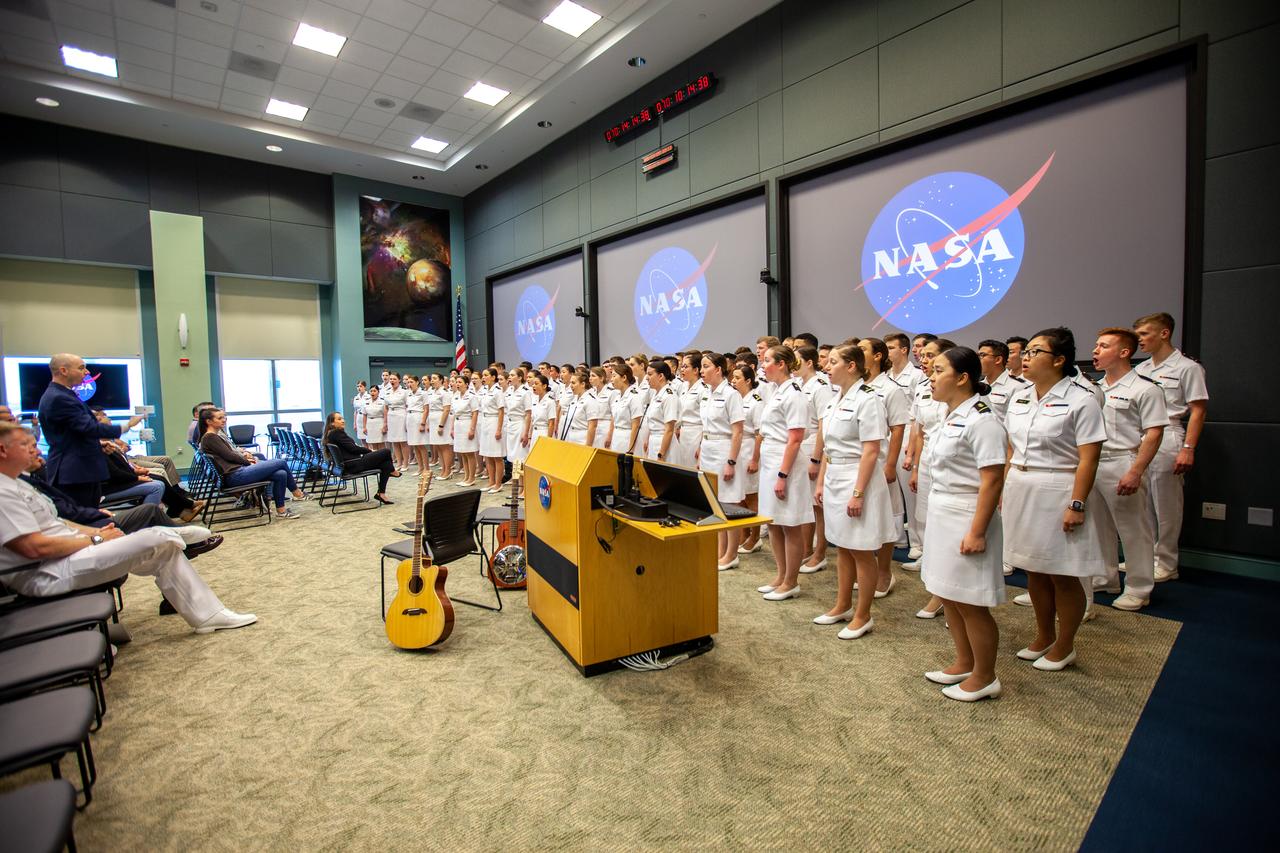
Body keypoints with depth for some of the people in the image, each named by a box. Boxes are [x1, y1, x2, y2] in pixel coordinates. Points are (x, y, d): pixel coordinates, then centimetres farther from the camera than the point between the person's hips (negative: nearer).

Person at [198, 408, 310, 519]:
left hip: (239, 469, 10)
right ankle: (297, 493, 0)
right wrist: (248, 461, 1)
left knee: (281, 474, -8)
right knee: (281, 463, -12)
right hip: (235, 476, -10)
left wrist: (243, 455, 3)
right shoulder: (210, 438, -8)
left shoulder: (217, 435, 22)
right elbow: (229, 456, -13)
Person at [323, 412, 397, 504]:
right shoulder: (337, 433, -13)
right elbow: (353, 448, -16)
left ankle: (381, 493, 1)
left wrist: (368, 451, 6)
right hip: (353, 465, -10)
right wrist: (370, 451, -5)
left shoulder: (331, 434, 18)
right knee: (386, 452, -11)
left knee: (386, 464, 4)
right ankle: (392, 471, 18)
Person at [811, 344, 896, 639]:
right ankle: (842, 606, 31)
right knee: (842, 547, 17)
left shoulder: (867, 399, -15)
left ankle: (863, 616, 18)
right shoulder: (835, 398, 10)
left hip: (858, 478, -8)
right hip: (834, 478, 8)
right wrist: (821, 483, 13)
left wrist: (858, 493, -20)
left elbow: (870, 452, -18)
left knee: (861, 552, 4)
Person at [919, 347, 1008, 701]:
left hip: (965, 519, -9)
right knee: (949, 596, 18)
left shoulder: (981, 420, -18)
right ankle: (964, 664, 36)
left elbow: (992, 481, -21)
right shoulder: (951, 417, 10)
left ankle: (984, 678, 24)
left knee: (970, 603, 4)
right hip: (942, 515, 9)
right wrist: (937, 517, 18)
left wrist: (977, 532, -22)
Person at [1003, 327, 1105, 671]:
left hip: (1056, 494, -6)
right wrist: (1004, 489, 9)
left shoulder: (1080, 401, -10)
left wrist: (1076, 505, -18)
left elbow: (1088, 459, -13)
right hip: (1021, 493, 6)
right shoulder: (1019, 398, 9)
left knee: (1062, 575, 6)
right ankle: (1044, 637, 33)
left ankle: (1064, 647, 24)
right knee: (1035, 571, 16)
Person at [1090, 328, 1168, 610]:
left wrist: (1135, 472, -20)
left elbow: (1154, 433, -13)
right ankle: (1105, 578, 31)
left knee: (1133, 529, 4)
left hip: (1123, 464, -7)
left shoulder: (1145, 388, -9)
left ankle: (1138, 589, 17)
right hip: (1091, 463, 7)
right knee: (1098, 525, 16)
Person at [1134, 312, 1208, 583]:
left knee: (1165, 507, 1)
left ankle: (1165, 564, 11)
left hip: (1167, 441, -6)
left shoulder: (1187, 368, -2)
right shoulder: (1140, 369, 16)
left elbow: (1198, 411, -6)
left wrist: (1188, 449, -14)